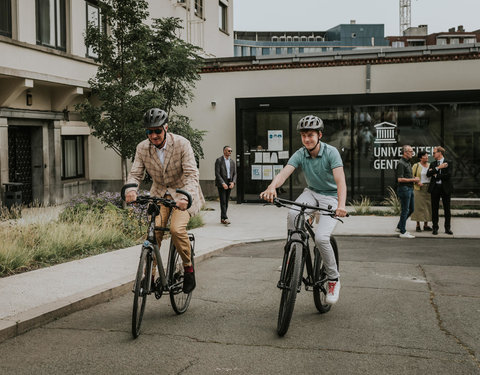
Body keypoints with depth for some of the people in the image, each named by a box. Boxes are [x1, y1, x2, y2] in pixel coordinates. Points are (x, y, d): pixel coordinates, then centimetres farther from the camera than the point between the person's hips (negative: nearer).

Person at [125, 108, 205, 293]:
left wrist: (185, 197, -43)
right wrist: (131, 190, -33)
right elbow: (135, 173, -8)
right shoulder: (142, 148, -7)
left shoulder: (182, 144, -19)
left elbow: (191, 174, -25)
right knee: (154, 231, -16)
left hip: (183, 193, -3)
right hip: (159, 193, 3)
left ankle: (188, 268, -3)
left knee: (177, 229, -25)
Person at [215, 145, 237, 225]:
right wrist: (223, 183, -18)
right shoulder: (219, 160, -4)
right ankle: (225, 218, -14)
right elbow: (217, 173, -10)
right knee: (223, 201, -10)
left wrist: (233, 182, -5)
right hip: (221, 184, -5)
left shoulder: (232, 162, 13)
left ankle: (222, 218, 11)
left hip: (229, 184, 5)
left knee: (226, 202, 6)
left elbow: (234, 173, 13)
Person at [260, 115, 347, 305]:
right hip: (311, 192, 4)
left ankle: (333, 279, -1)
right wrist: (272, 187, -50)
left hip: (330, 196, -3)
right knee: (292, 213, -31)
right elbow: (284, 173, -26)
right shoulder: (300, 154, -10)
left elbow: (340, 180, -31)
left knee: (321, 237, -23)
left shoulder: (331, 152, -20)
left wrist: (341, 205, -50)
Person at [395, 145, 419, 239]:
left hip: (409, 189, 10)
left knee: (411, 209, 15)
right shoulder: (401, 163, -15)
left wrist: (414, 179, 10)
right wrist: (413, 180, -17)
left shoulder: (408, 163, 16)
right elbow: (400, 179, -23)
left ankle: (399, 227, 26)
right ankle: (403, 232, 3)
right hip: (404, 189, -10)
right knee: (405, 210, -4)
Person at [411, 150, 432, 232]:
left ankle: (426, 225, 11)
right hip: (419, 188, -4)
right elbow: (412, 176, -2)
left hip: (429, 188, 4)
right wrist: (417, 182, -17)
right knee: (418, 206, -2)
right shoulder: (416, 166, -1)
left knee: (428, 206, 4)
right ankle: (418, 225, 5)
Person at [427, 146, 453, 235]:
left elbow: (448, 175, -12)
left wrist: (436, 175, -7)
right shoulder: (432, 164, 11)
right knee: (434, 209, 4)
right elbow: (428, 174, -5)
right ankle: (435, 228, 10)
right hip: (435, 188, 3)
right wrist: (438, 168, -13)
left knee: (447, 209, 2)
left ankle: (447, 228, 10)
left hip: (445, 188, -3)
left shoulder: (448, 163, 0)